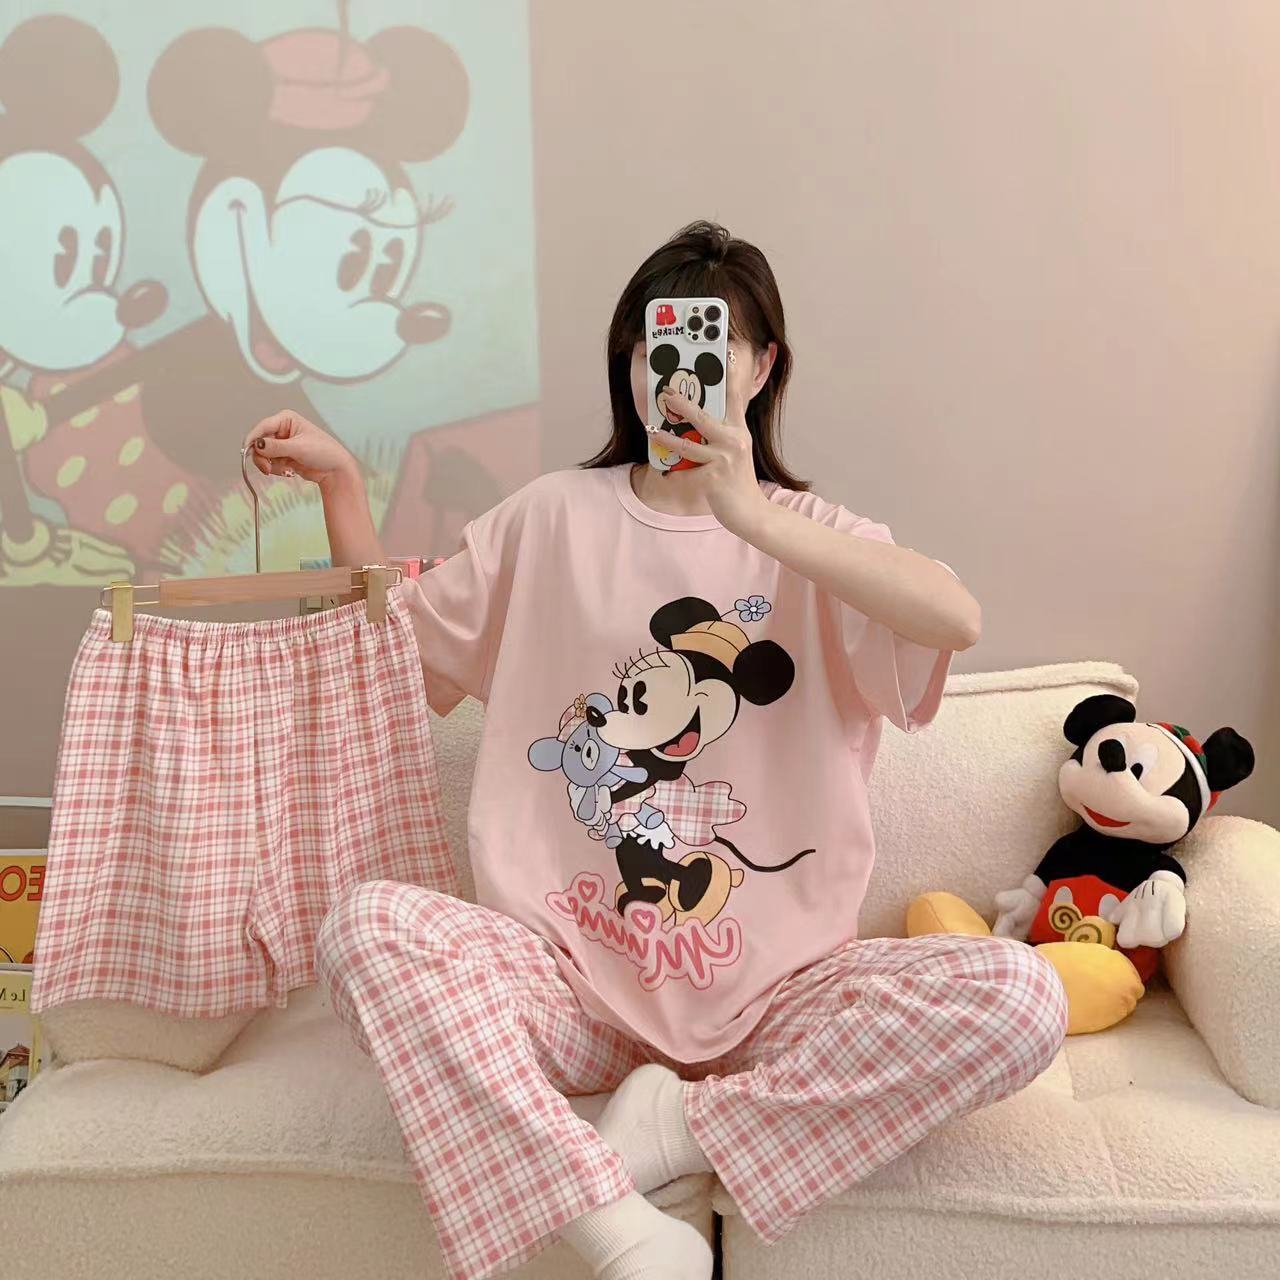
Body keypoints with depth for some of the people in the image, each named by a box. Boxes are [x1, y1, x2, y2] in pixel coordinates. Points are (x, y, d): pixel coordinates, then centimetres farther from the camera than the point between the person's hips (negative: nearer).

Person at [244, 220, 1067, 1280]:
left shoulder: (803, 530, 5)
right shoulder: (551, 518, 10)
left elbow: (956, 617, -17)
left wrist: (753, 517, -27)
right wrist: (340, 481, 7)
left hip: (773, 990, 0)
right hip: (572, 979, 1)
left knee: (1020, 995, -23)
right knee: (367, 927, -27)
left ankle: (680, 1126, -13)